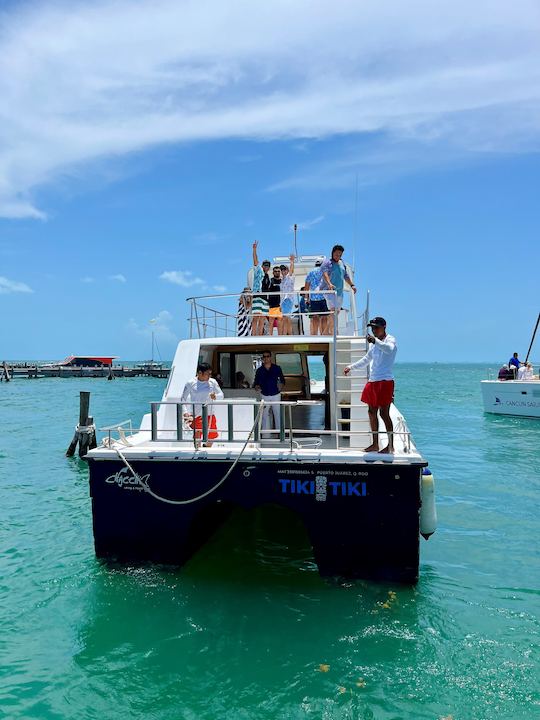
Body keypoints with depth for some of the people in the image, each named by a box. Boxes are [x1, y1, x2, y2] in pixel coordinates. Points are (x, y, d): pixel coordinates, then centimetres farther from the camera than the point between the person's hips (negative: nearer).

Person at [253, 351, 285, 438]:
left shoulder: (277, 368, 1)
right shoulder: (259, 370, 2)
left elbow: (282, 380, 5)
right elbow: (256, 383, 4)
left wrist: (281, 385, -16)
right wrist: (257, 387, -17)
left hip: (276, 395, -1)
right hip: (264, 396, 1)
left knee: (278, 414, 2)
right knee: (264, 415, 4)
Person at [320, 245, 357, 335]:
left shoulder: (342, 263, 18)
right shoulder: (327, 263, -5)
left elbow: (346, 276, 29)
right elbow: (325, 274, -22)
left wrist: (352, 285, 23)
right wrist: (329, 284, -38)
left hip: (339, 291, 8)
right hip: (329, 290, -8)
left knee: (337, 311, 10)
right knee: (333, 311, -19)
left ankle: (327, 331, 19)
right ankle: (332, 332, -22)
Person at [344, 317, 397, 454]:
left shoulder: (390, 339, -6)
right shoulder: (375, 343, 19)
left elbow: (389, 349, -30)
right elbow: (367, 359, 30)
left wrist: (375, 341, -44)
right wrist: (351, 367, 26)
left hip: (385, 381, -9)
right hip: (372, 381, 9)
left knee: (384, 413, -8)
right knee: (372, 412, 10)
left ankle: (390, 445, 0)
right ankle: (375, 444, 20)